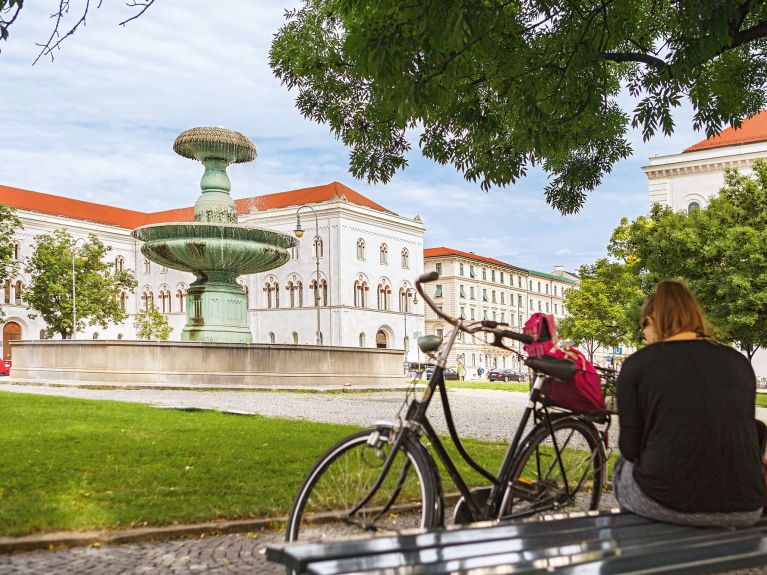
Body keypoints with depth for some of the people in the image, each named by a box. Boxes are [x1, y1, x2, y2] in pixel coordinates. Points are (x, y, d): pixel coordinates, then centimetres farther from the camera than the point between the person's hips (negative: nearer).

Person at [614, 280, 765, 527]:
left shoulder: (637, 364, -4)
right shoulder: (740, 362, 7)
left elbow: (630, 448, -2)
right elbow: (744, 435, 16)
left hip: (667, 504, -3)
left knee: (623, 465, 29)